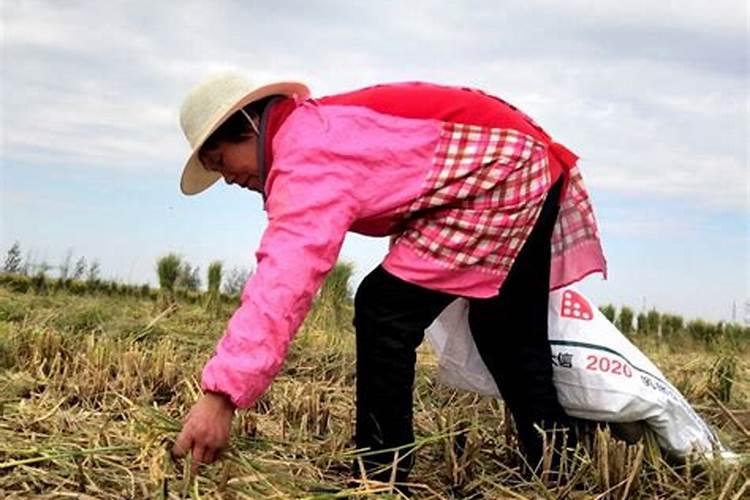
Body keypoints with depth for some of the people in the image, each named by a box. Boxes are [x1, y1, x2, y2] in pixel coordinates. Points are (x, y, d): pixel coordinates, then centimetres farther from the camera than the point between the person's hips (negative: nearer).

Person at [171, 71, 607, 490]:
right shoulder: (319, 127, 12)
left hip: (498, 173, -11)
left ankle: (380, 476, -1)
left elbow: (285, 275, -33)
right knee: (508, 334, 18)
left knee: (384, 309, -10)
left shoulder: (307, 154, -20)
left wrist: (222, 393, -37)